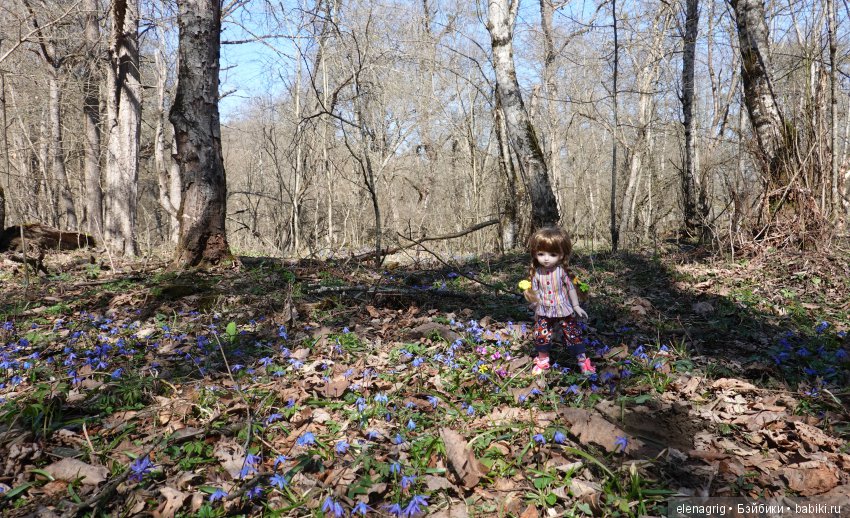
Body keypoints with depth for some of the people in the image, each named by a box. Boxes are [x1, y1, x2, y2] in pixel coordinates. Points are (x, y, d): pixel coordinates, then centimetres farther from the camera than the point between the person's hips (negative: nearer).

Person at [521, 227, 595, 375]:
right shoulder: (536, 273, -6)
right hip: (543, 313, 2)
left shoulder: (561, 271, -11)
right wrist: (530, 295, -16)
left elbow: (570, 288, 0)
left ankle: (583, 360, 17)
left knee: (573, 334, 3)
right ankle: (542, 361, 28)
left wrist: (576, 306, 2)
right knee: (541, 336, 7)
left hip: (563, 311, -2)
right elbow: (535, 292, 4)